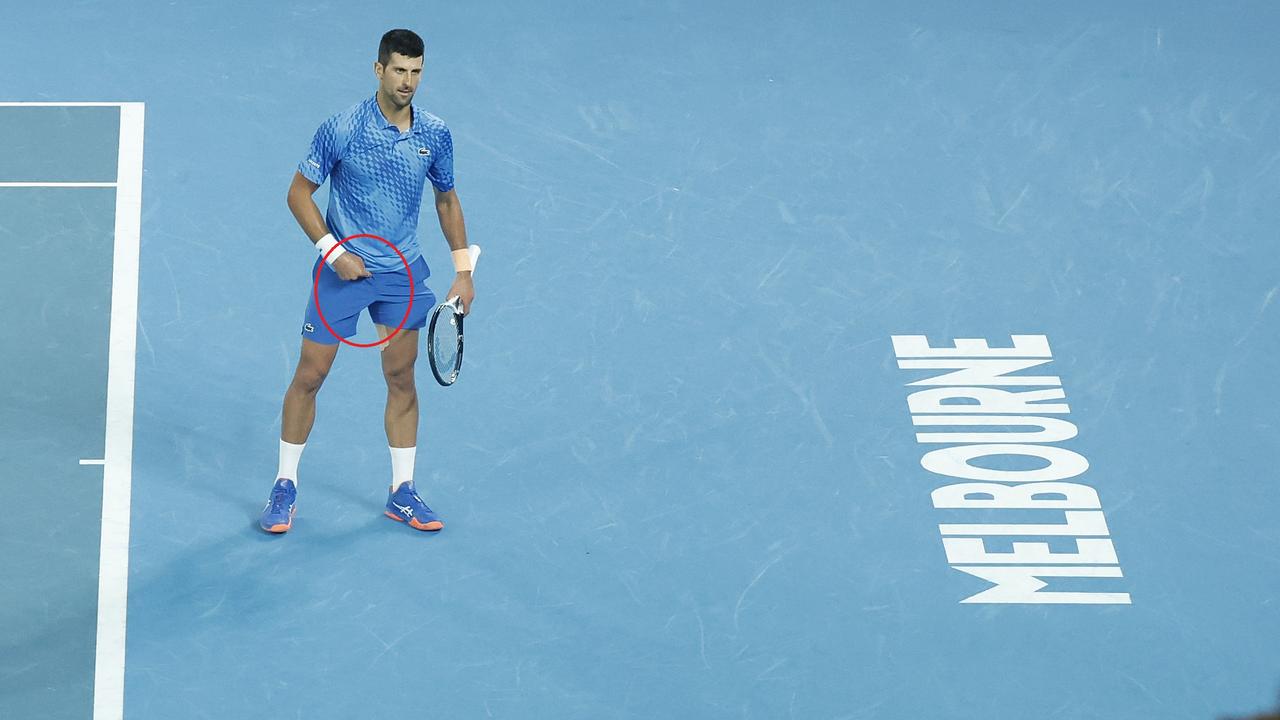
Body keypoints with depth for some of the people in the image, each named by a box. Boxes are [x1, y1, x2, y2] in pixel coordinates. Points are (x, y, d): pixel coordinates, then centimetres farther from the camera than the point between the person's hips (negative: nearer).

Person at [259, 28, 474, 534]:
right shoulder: (343, 129, -14)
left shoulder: (435, 135, -2)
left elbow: (446, 199, 12)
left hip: (402, 273, 3)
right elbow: (299, 192, -7)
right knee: (309, 377, 1)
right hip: (342, 268, -3)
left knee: (402, 380, 7)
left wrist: (463, 271, 8)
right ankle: (285, 487, 14)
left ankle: (402, 493, 18)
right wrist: (334, 251, -16)